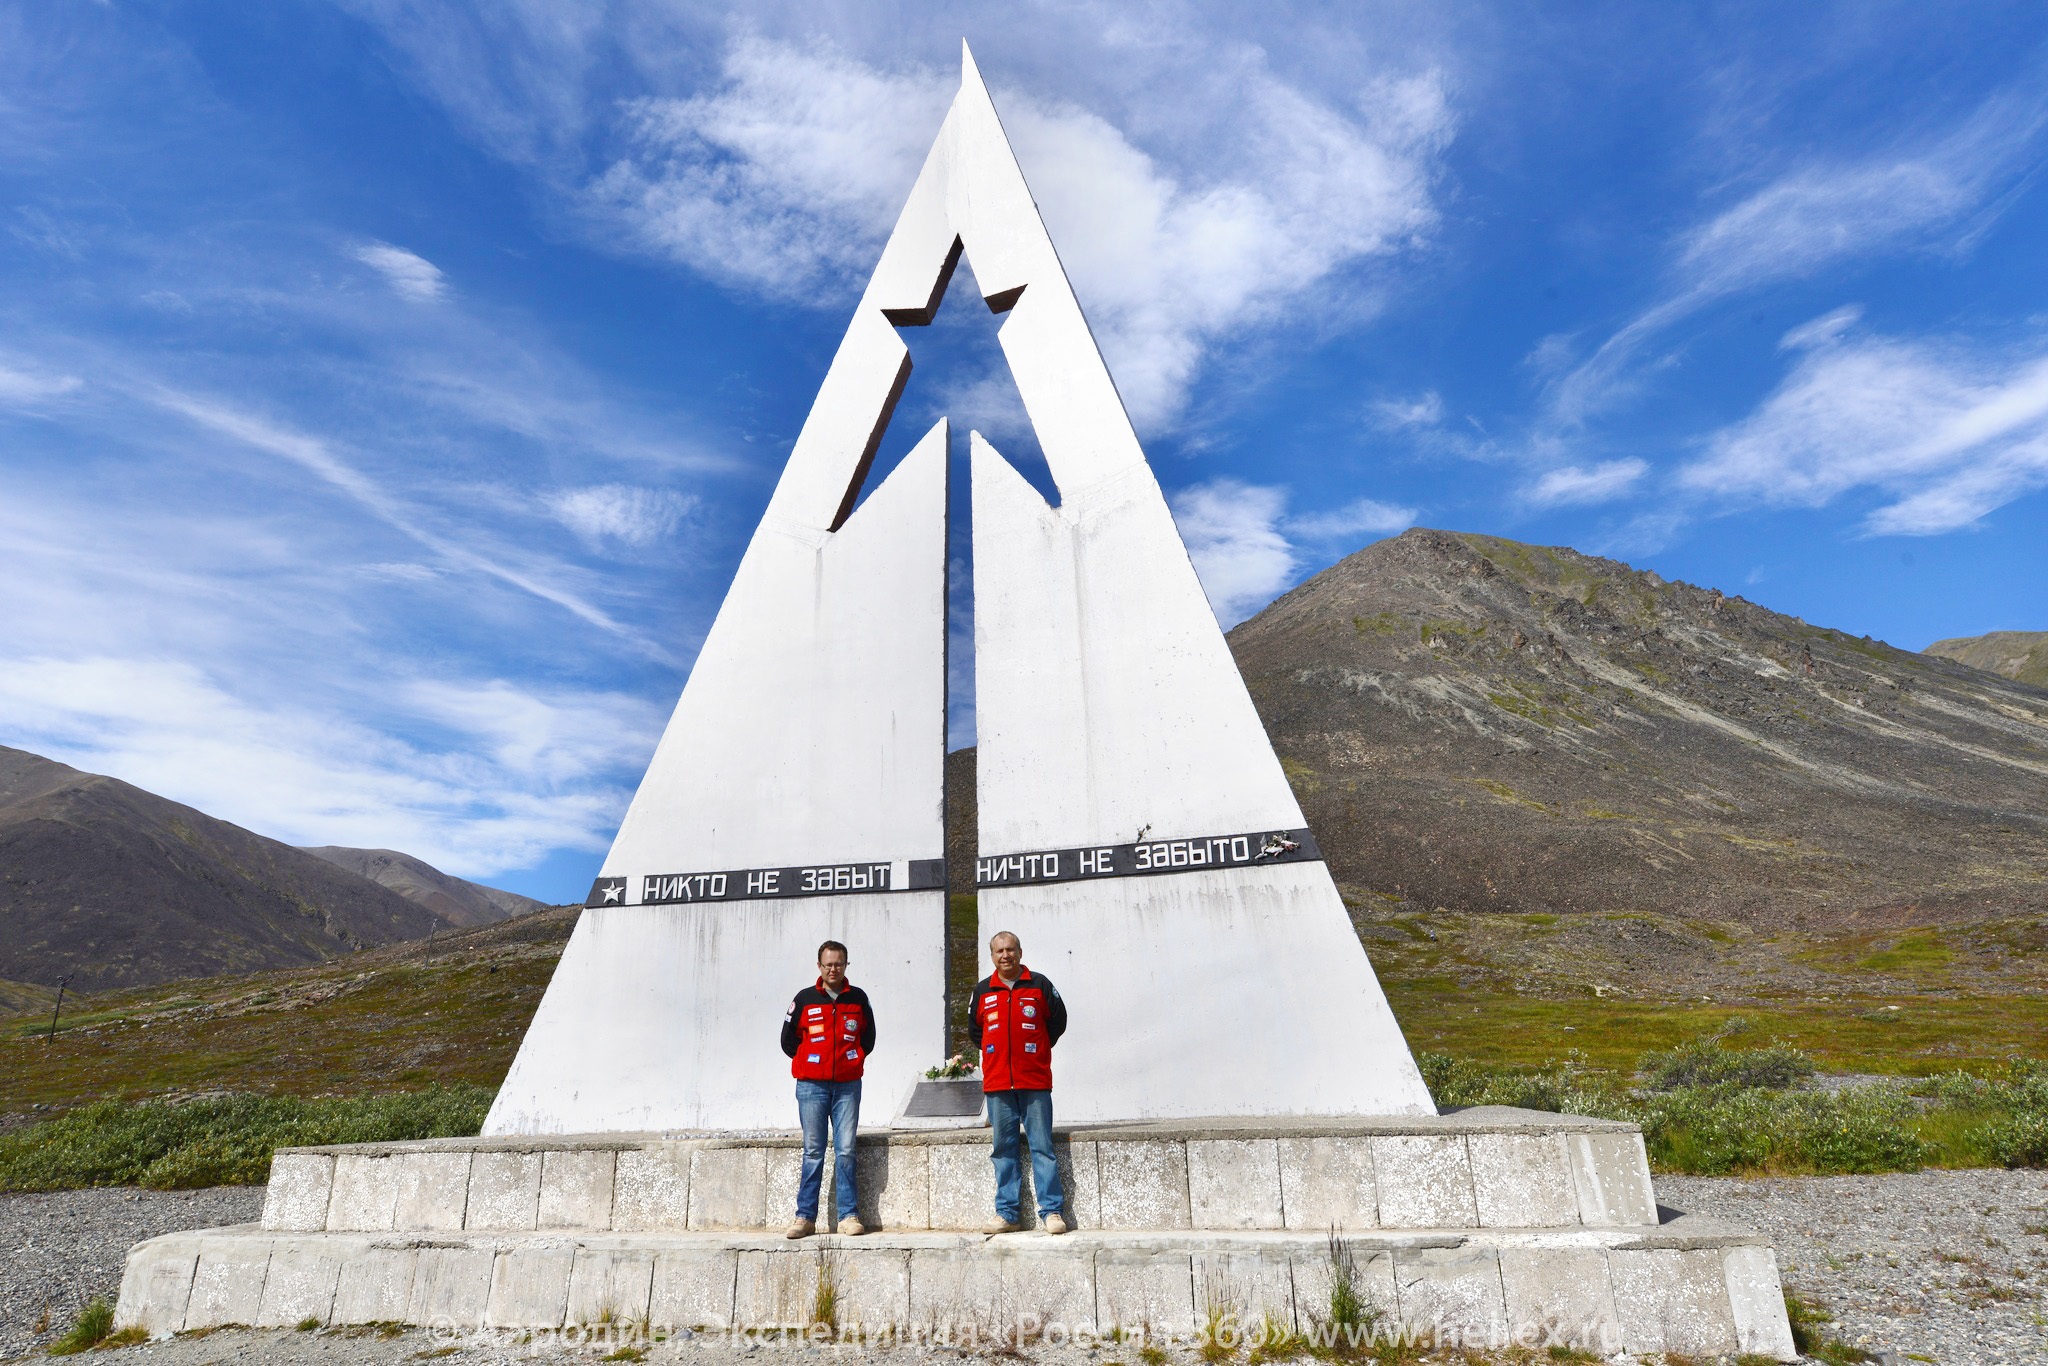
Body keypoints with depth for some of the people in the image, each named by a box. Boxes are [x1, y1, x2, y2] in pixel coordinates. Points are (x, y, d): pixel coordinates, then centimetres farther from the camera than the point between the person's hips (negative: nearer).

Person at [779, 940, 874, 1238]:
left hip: (848, 1085, 1)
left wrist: (853, 1060, 10)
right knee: (813, 1152, 1)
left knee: (846, 1151, -1)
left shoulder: (858, 998, 8)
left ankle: (849, 1216, 5)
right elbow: (788, 1040, 10)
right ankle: (805, 1216, 8)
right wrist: (811, 1062, 9)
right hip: (811, 1086, -1)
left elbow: (868, 1038, 18)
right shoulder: (805, 999, 4)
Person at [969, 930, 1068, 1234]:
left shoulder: (1039, 985, 2)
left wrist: (1037, 1049, 8)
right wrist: (996, 1053, 13)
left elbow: (1058, 1021, 9)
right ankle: (1006, 1214, 14)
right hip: (997, 1084, 3)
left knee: (1042, 1147, -3)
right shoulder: (982, 991, 9)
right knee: (1004, 1150, 7)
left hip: (1035, 1082, -3)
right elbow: (975, 1029, 22)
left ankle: (1052, 1211, 3)